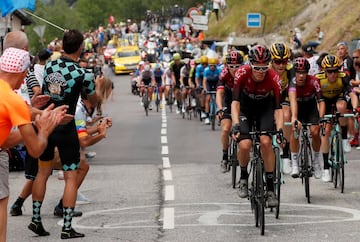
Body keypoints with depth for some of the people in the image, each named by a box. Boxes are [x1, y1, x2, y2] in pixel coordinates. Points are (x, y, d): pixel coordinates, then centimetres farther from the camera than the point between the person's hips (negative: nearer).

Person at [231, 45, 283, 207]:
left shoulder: (274, 78, -28)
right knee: (244, 144, -21)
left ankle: (270, 188, -12)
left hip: (265, 109, 0)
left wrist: (280, 130, -41)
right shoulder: (242, 74, -29)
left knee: (266, 142, -22)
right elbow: (235, 102, -31)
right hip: (246, 108, 0)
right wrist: (236, 125, -44)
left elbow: (278, 108, -28)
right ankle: (243, 177, 9)